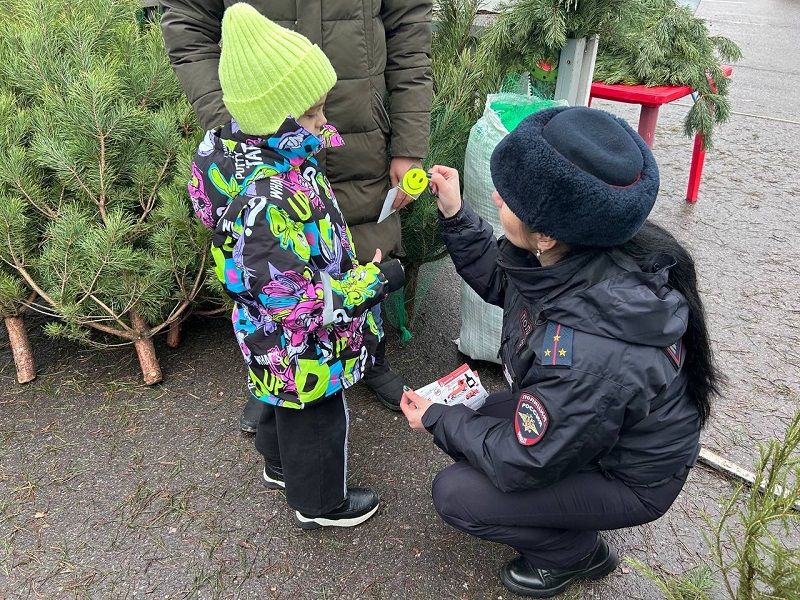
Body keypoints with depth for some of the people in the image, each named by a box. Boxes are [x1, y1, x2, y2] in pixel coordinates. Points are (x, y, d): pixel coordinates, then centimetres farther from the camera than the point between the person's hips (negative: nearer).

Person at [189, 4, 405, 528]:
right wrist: (375, 282, -25)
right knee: (317, 423, 16)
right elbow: (297, 299, -34)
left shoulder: (243, 150, -8)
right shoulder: (271, 205, -39)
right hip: (303, 350, -9)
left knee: (285, 407, 32)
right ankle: (321, 504, 42)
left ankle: (280, 466, 59)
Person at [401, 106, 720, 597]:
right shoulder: (570, 252, -22)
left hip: (631, 477, -7)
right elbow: (500, 280, 1)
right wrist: (454, 215, -11)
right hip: (593, 424, 7)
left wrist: (436, 419, -11)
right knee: (469, 422, 9)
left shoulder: (586, 356, -43)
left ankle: (577, 551, 14)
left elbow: (520, 463, -26)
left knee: (455, 494, -8)